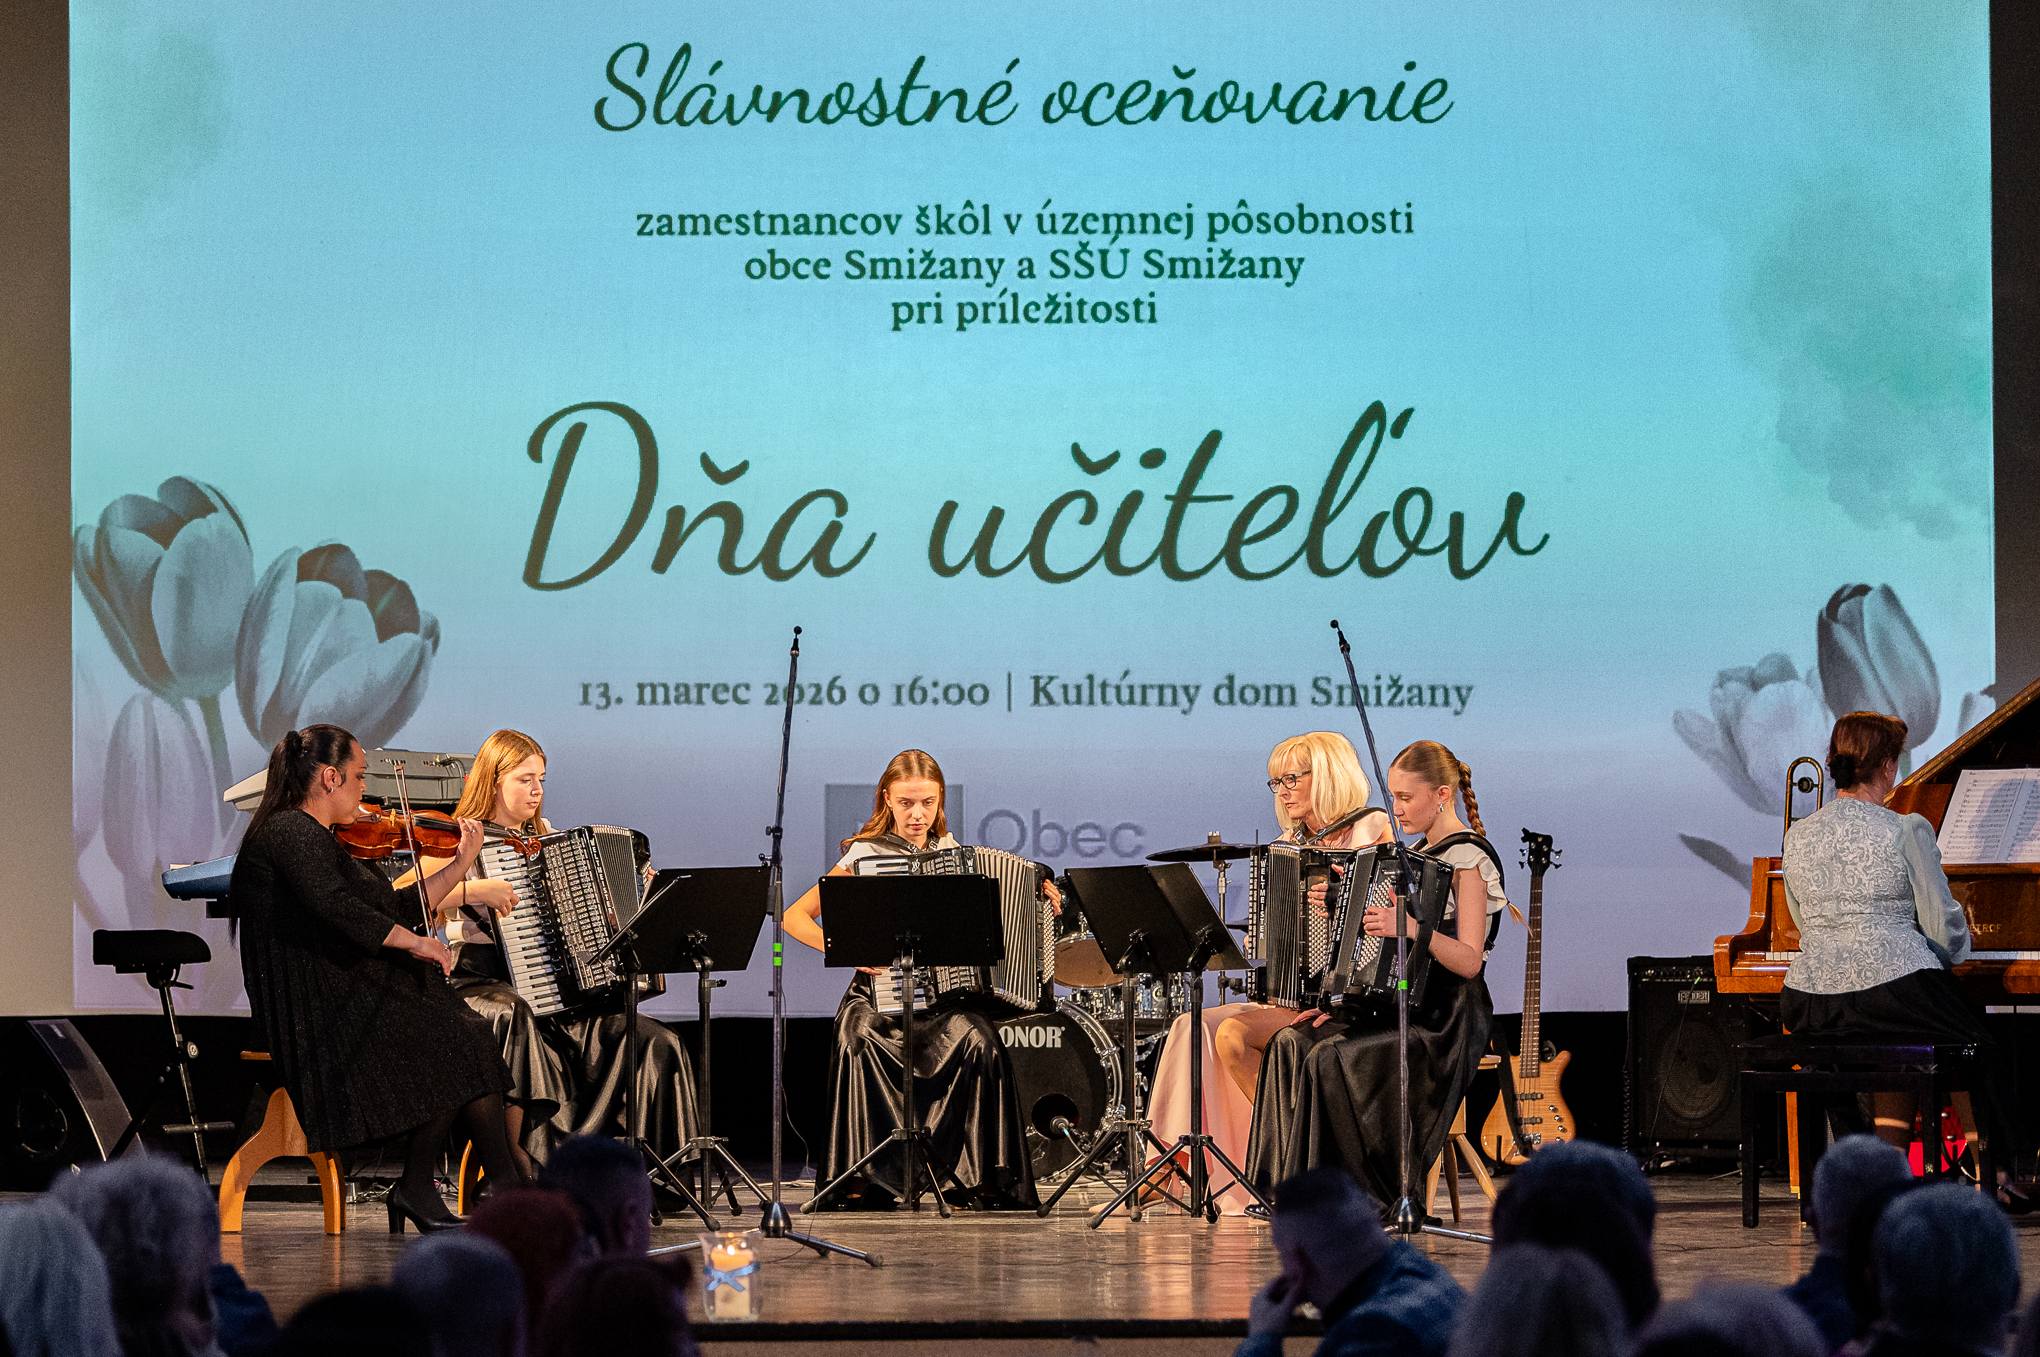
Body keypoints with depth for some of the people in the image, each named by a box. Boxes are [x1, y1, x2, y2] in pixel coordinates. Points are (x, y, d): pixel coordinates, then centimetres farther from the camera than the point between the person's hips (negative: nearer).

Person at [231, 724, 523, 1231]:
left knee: (468, 1034, -8)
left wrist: (461, 862, 22)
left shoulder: (320, 838, 22)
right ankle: (417, 1186, -8)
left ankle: (508, 1191, -14)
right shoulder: (291, 832, -10)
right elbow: (337, 910, -25)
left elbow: (396, 909, 24)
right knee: (454, 1041, -19)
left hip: (345, 995, 10)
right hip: (320, 1011, -10)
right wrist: (415, 941, -19)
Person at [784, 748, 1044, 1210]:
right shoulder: (866, 855, 2)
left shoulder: (954, 855, 13)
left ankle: (981, 1180, -22)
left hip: (948, 998, 2)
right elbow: (795, 917, -1)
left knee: (977, 1040, -32)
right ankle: (863, 1178, -25)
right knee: (859, 1040, -37)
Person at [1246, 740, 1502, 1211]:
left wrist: (1414, 928, -35)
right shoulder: (1420, 855, 18)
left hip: (1447, 1021, -9)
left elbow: (1469, 961, -20)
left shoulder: (1469, 859, -9)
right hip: (1403, 1006, 9)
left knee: (1331, 1058, -27)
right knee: (1292, 1044, -11)